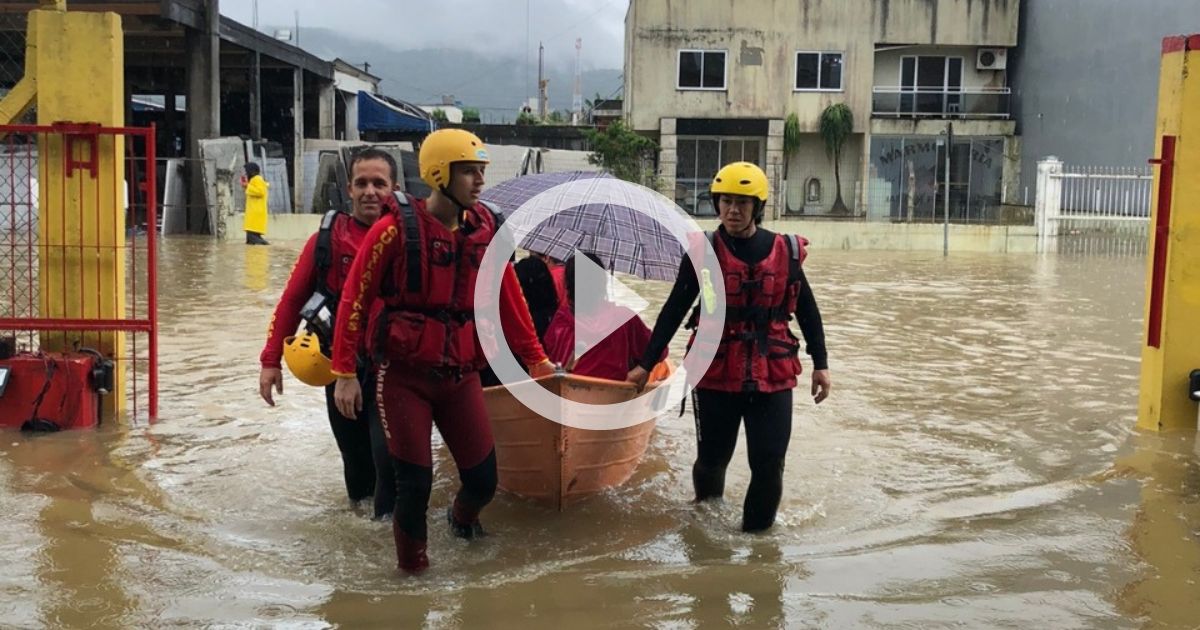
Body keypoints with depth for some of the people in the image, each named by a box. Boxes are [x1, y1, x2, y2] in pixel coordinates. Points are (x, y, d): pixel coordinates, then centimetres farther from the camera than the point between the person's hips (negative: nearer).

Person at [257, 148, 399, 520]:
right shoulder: (327, 238, -3)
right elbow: (292, 299, 1)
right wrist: (271, 360, -1)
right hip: (338, 362, 3)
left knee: (388, 448, -11)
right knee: (352, 444, 16)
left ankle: (390, 515, 12)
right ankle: (360, 495, 43)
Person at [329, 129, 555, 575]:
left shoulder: (484, 230, 2)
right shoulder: (396, 229, -12)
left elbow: (508, 299, 9)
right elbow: (354, 299, -8)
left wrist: (535, 358, 9)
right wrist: (344, 373, -8)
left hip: (461, 375, 4)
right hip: (403, 375, -4)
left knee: (483, 479, 5)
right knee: (414, 483, -3)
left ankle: (462, 519, 42)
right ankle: (411, 566, 24)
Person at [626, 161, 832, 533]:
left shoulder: (784, 251, 1)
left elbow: (807, 312, 11)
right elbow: (673, 312, 3)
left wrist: (820, 364, 8)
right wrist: (646, 364, 3)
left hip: (773, 377, 1)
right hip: (716, 376, -1)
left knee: (769, 465, -2)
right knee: (712, 459, 11)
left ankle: (757, 532, 20)